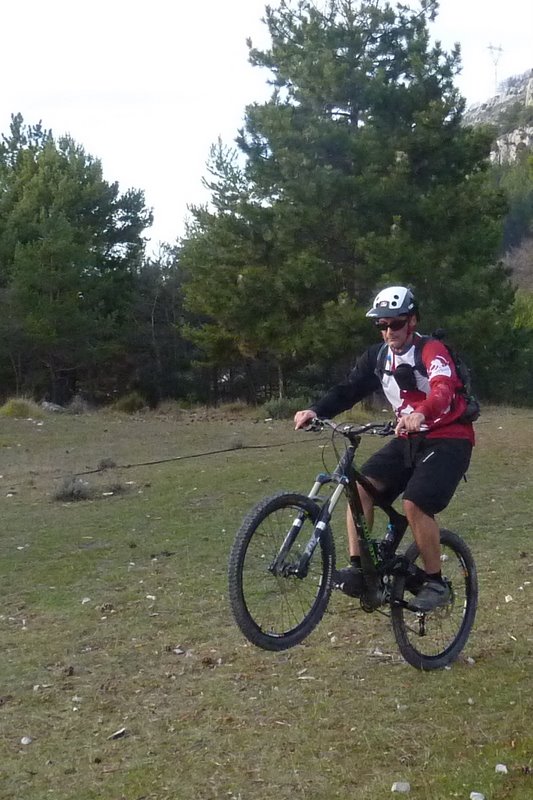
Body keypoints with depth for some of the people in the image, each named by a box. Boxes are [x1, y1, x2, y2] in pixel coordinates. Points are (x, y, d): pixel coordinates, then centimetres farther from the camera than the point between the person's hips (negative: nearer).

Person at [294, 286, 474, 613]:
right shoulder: (378, 356, 4)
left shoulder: (432, 350, -16)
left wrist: (421, 414, -57)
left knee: (415, 503, -24)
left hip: (449, 440, -6)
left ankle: (436, 584, -7)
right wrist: (316, 411, -23)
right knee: (360, 485, -15)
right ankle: (358, 568, -11)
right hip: (409, 440, 6)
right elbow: (349, 389, -3)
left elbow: (443, 389, -35)